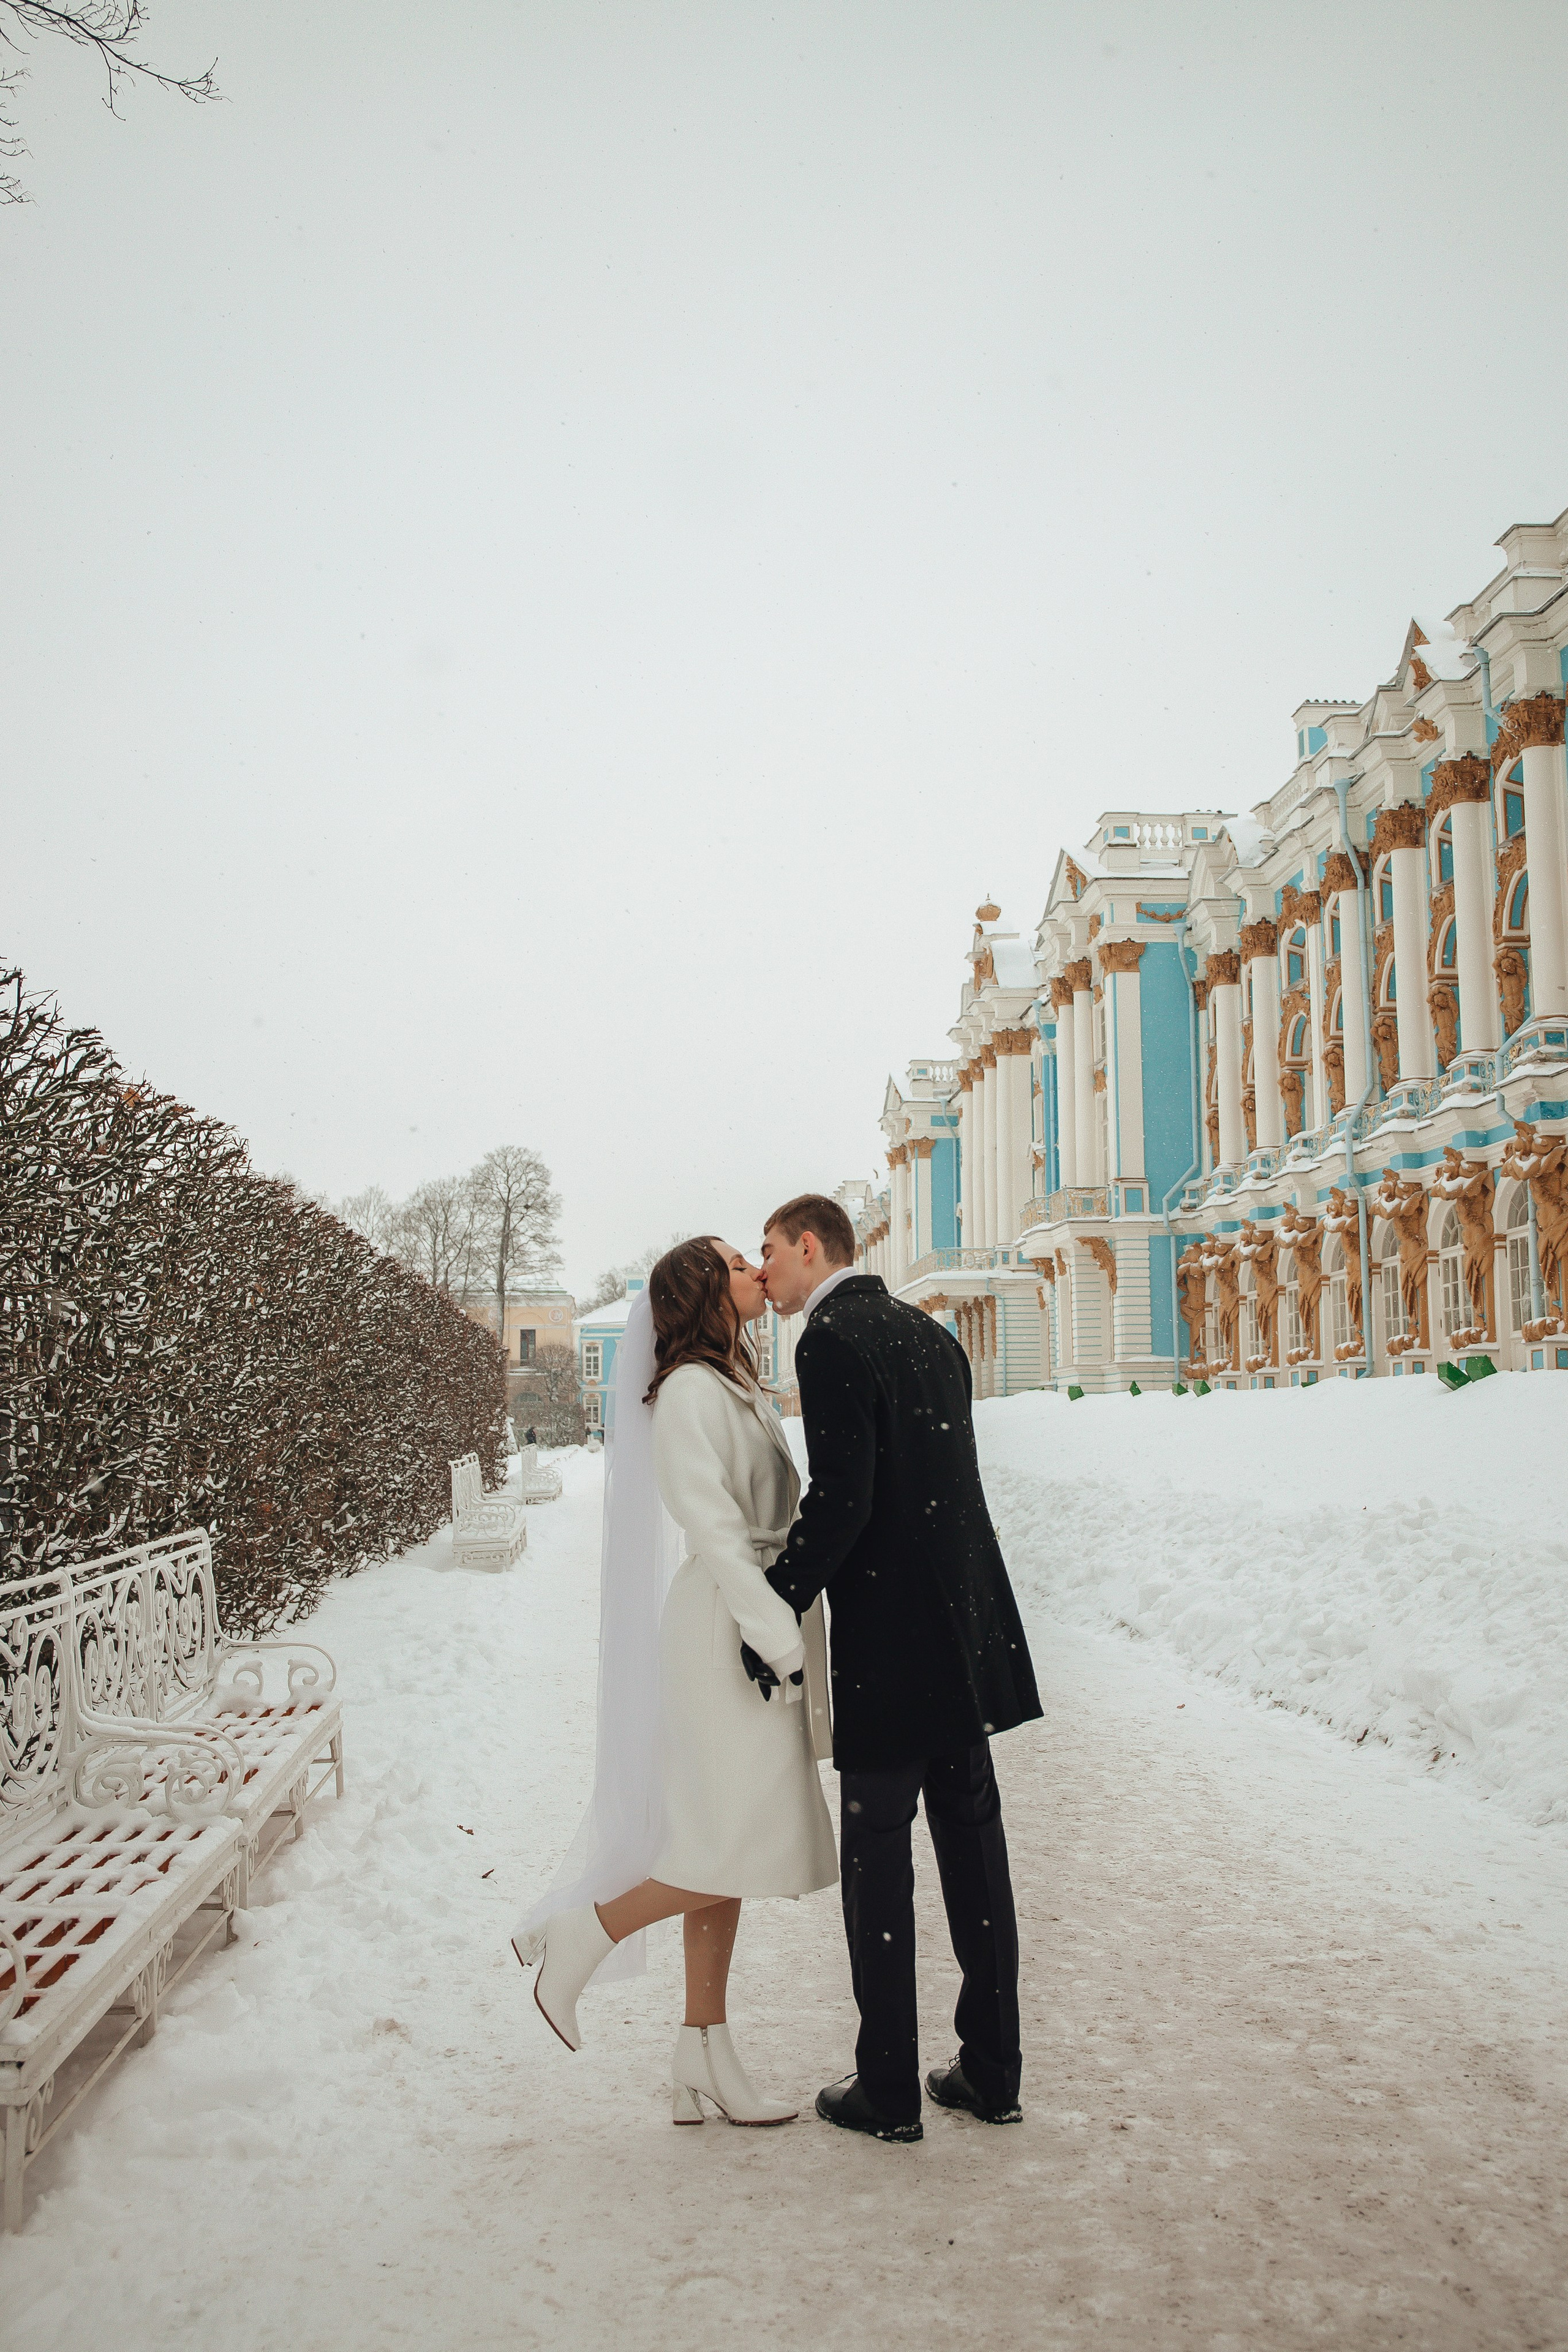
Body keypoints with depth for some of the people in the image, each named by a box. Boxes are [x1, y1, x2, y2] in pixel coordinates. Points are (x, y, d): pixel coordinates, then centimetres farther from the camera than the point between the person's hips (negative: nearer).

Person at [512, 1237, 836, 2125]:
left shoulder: (742, 1389, 17)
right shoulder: (690, 1391, -12)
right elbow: (713, 1528, -19)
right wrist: (778, 1639, -22)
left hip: (765, 1623, 9)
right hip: (729, 1629, -9)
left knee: (727, 1851, 10)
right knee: (746, 1847, -10)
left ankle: (707, 2059, 17)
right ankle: (581, 1935, 7)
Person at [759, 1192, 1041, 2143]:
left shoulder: (832, 1342, -12)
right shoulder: (930, 1333, 13)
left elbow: (842, 1498, -21)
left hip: (888, 1638, -8)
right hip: (967, 1627, 8)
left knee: (877, 1853, 3)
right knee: (972, 1838, 14)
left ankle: (888, 2091, 12)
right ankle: (992, 2071, 23)